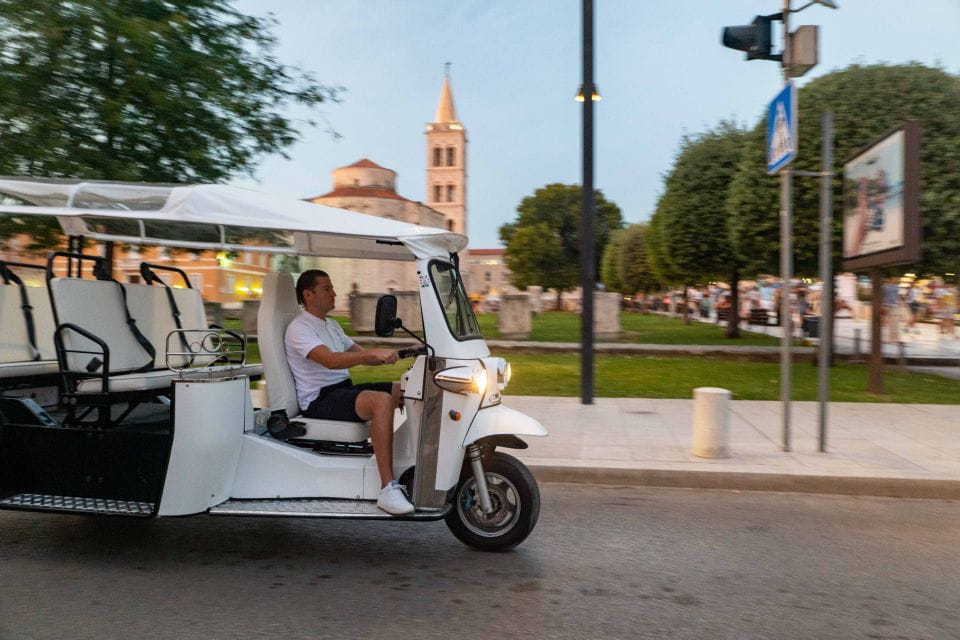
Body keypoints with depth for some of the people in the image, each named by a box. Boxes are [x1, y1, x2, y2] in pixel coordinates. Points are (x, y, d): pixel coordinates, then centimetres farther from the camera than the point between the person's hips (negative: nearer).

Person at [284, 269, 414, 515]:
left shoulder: (332, 325, 21)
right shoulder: (299, 328, -10)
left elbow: (360, 354, 18)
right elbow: (330, 360, -28)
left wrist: (388, 355, -2)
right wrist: (373, 353, -39)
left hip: (344, 389, 9)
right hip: (319, 400, -9)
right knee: (381, 401, -34)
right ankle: (388, 490, -37)